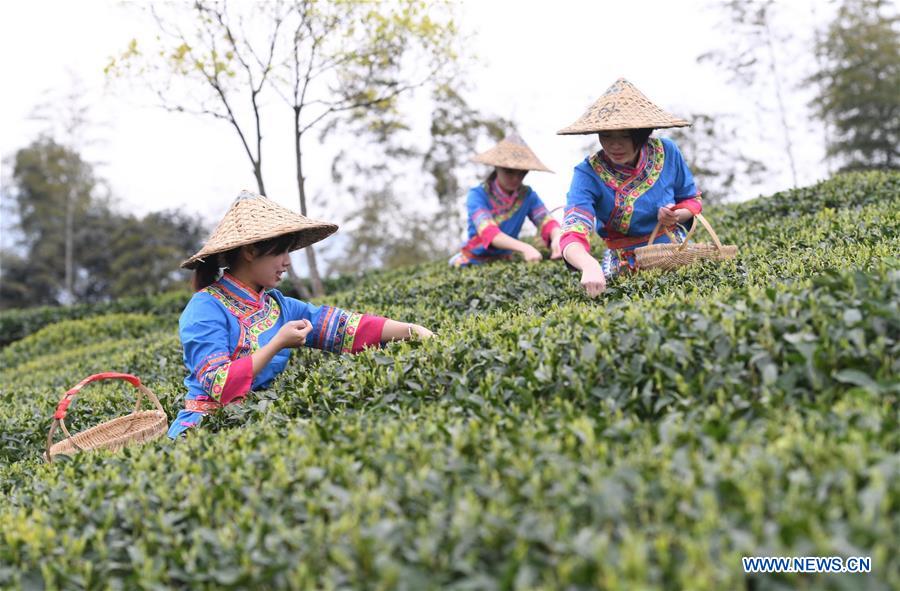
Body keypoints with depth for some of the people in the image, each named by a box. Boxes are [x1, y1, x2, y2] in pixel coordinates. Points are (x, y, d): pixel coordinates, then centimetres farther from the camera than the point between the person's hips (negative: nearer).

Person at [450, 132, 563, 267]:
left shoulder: (527, 195, -2)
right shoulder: (478, 195, -14)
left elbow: (547, 221, -15)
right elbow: (488, 232, -29)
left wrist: (557, 237, -40)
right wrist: (524, 248, -45)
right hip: (472, 263, -3)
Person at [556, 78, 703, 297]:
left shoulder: (667, 153, -8)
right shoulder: (588, 173, -18)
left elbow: (692, 201, 9)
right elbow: (573, 235, -33)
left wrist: (676, 215, -16)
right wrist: (590, 265, -56)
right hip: (626, 267, -1)